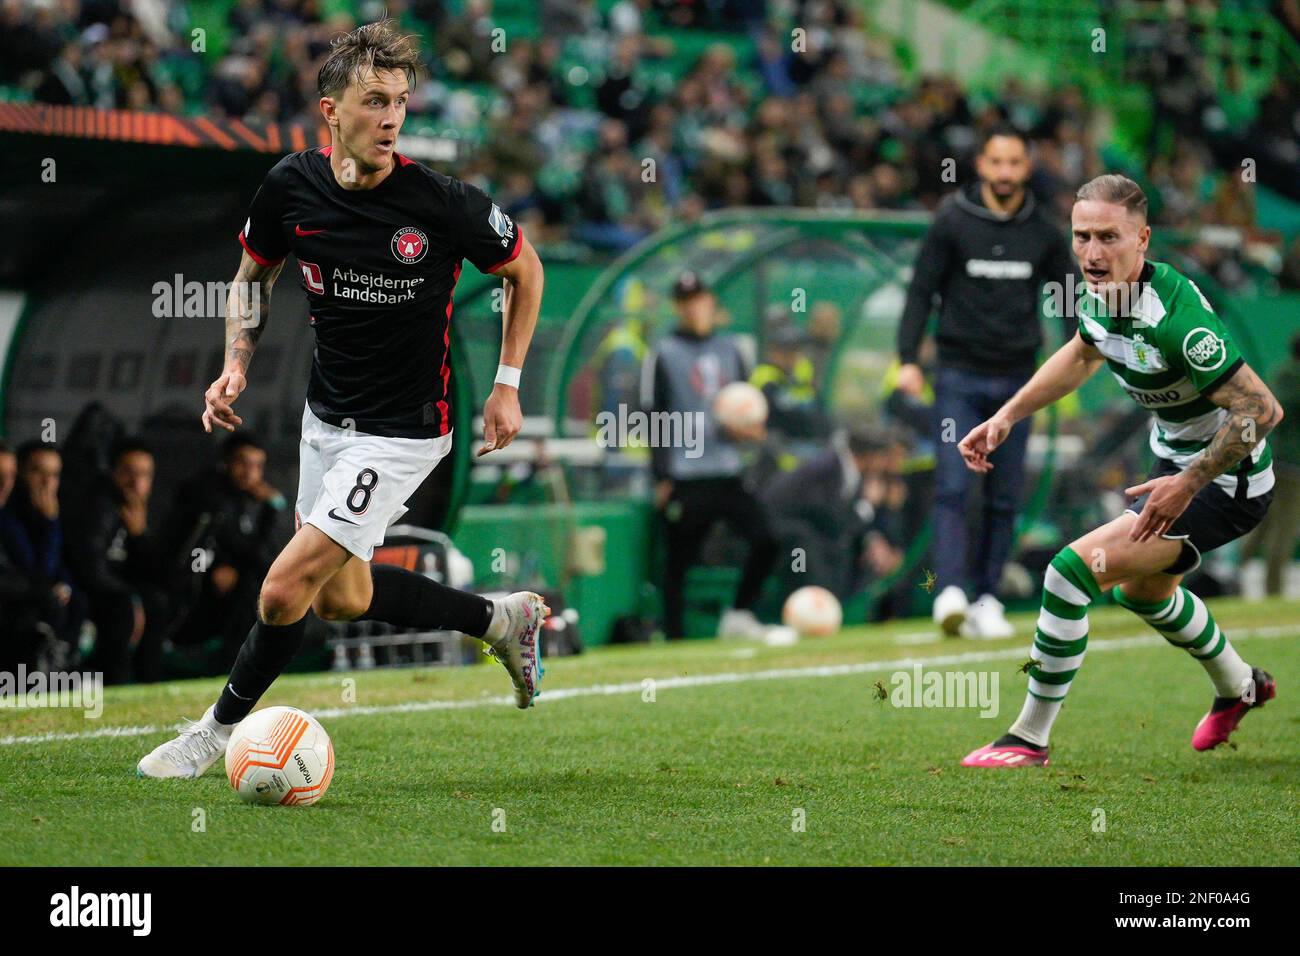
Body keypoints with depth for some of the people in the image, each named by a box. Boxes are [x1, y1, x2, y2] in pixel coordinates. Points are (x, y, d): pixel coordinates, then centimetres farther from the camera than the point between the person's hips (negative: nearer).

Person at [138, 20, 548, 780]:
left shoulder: (441, 203, -21)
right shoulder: (292, 188, -10)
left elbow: (524, 268, -2)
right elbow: (255, 273, 11)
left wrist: (508, 384, -3)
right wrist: (236, 366, -3)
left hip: (404, 428, -6)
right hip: (326, 416, 6)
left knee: (285, 589, -11)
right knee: (342, 599, 17)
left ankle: (221, 729, 13)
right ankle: (501, 618, 37)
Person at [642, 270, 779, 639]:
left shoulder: (729, 349, 15)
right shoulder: (663, 354, 0)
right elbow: (654, 419, -3)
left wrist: (748, 429, -1)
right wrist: (661, 478, -8)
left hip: (729, 475, 4)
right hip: (684, 480, -4)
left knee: (766, 539, -9)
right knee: (679, 560, -1)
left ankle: (739, 615, 7)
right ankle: (674, 641, 7)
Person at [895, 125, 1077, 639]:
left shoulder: (1043, 233, 6)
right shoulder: (952, 223, -2)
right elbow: (921, 291, -1)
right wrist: (909, 359, -11)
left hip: (1017, 380, 3)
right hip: (959, 377, -3)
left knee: (1005, 497, 4)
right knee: (953, 487, -14)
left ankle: (986, 600, 11)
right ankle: (950, 592, -22)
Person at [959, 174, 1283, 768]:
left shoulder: (1174, 318, -35)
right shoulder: (1099, 295, -8)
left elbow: (1263, 410, -34)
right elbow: (1083, 352, 17)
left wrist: (1188, 485, -33)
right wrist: (1007, 416, 11)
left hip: (1225, 481, -10)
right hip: (1175, 459, 10)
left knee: (1076, 568, -20)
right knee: (1142, 590, 33)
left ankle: (1030, 739, -7)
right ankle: (1238, 686, 60)